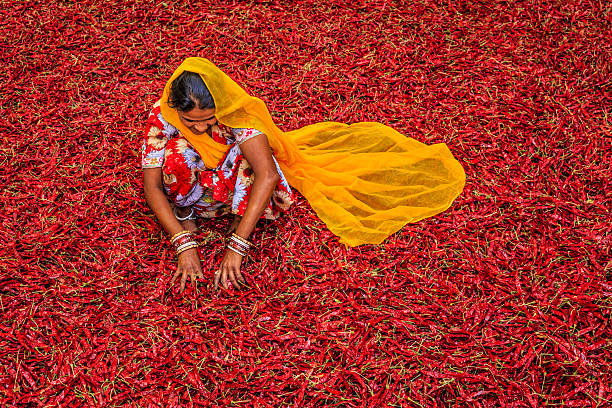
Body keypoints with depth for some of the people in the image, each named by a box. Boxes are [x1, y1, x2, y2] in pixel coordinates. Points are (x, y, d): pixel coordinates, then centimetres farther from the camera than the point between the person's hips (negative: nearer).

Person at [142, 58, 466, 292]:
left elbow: (267, 175, -43)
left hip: (233, 180, 0)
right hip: (191, 184, 0)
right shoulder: (162, 116, -29)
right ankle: (183, 213, -8)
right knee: (175, 153, -34)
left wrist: (236, 247, -49)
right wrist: (184, 245, -39)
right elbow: (151, 187, -28)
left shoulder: (237, 112, -33)